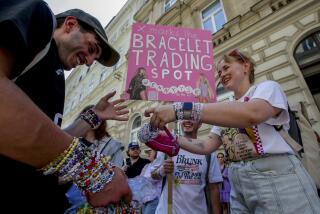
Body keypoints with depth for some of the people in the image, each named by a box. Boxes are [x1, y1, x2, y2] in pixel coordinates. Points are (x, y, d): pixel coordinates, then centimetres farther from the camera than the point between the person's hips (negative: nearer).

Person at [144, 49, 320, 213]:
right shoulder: (228, 112, 15)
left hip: (275, 177, -6)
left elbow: (251, 114, -28)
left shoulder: (267, 87, -3)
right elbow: (207, 146, 6)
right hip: (238, 184, 6)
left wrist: (181, 109, -33)